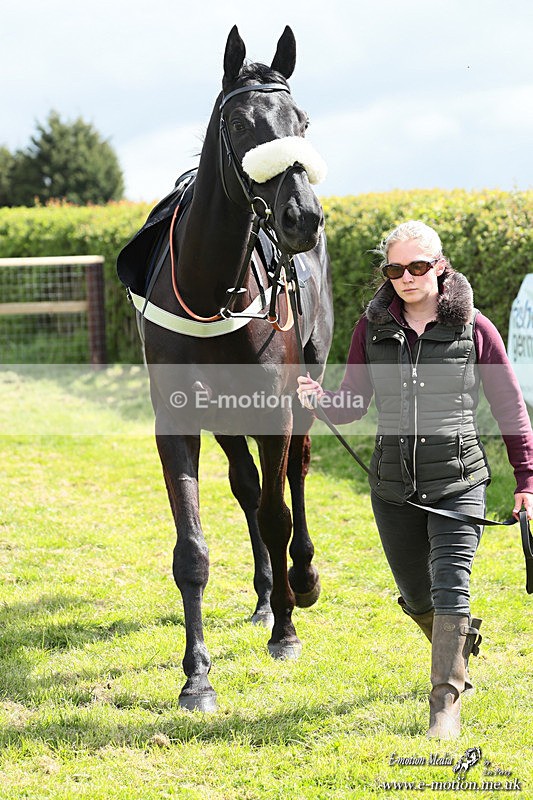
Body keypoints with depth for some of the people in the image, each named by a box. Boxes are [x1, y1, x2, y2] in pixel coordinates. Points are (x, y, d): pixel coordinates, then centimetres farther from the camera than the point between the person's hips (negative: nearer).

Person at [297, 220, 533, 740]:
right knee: (416, 597, 15)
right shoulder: (373, 327, 2)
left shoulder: (473, 328, -5)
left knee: (450, 586, -16)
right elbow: (353, 405, 6)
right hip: (393, 486, 3)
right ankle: (460, 646, 46)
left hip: (458, 481, -3)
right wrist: (321, 400, -16)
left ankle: (446, 703, -11)